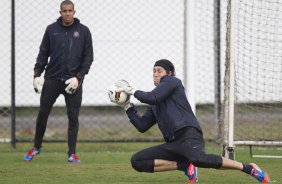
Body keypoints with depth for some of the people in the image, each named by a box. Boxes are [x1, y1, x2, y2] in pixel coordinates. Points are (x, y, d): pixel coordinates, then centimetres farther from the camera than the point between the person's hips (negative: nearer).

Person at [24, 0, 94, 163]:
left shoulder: (83, 31, 3)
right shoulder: (52, 30, 6)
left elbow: (88, 57, 2)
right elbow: (43, 54, 9)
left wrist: (78, 77, -9)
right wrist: (37, 74, -2)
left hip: (73, 81, -1)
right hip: (52, 79, 1)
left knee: (73, 117, -3)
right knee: (43, 113, 4)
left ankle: (72, 153, 2)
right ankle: (37, 147, 21)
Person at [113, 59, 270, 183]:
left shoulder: (172, 81, 9)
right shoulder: (154, 106, 31)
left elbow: (152, 98, -5)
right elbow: (142, 126, 26)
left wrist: (132, 91, 6)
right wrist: (127, 106, 20)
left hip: (189, 135, -8)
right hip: (172, 144, 8)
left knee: (198, 158, -40)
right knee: (137, 161, -2)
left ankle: (249, 168, -31)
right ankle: (185, 166, -9)